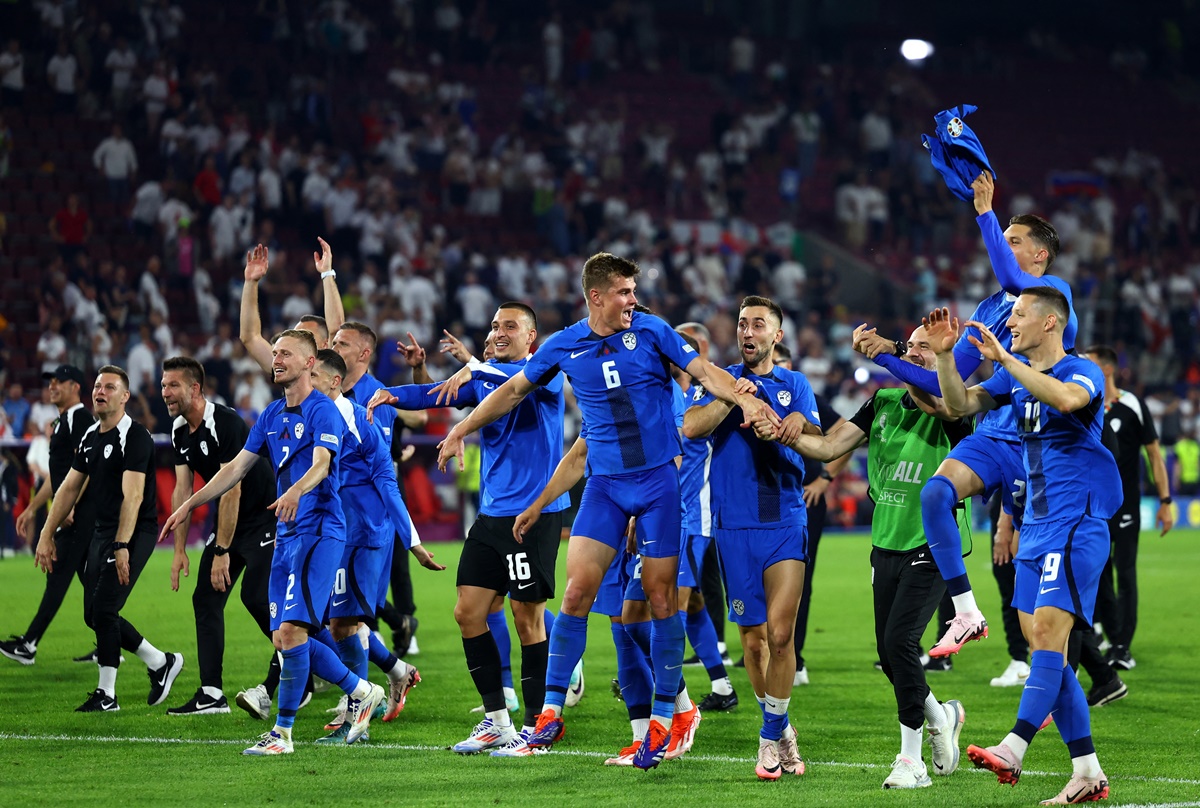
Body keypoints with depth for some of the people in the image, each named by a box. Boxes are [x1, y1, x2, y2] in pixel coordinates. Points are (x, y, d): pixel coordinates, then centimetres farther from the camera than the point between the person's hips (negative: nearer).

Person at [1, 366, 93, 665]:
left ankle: (28, 645, -11)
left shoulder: (81, 418, -10)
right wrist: (31, 510, 25)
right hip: (72, 513, 11)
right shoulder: (61, 423, 23)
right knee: (89, 576, 9)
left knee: (58, 575, -10)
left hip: (82, 508, -11)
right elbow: (57, 475, 27)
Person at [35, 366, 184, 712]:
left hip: (133, 534, -9)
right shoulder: (90, 437, 12)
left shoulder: (134, 437, -14)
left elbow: (133, 496, -22)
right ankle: (162, 663, 21)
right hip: (101, 533, 9)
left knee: (103, 609, -13)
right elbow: (69, 489, 19)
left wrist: (122, 546, -29)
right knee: (94, 615, 7)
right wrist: (46, 536, 16)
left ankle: (106, 694, -2)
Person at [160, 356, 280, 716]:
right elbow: (182, 490, 7)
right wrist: (180, 549, 2)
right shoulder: (180, 431, 3)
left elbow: (231, 490, -25)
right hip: (229, 519, 9)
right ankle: (211, 695, 1)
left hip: (265, 516, -9)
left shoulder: (225, 423, -24)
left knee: (256, 596, -18)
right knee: (205, 598, 1)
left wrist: (222, 552, -24)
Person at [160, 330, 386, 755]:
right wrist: (189, 504, 13)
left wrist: (296, 492, -46)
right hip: (285, 534, 9)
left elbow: (320, 465, -26)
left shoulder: (323, 411, -9)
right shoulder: (272, 414, 16)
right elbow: (237, 467, 19)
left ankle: (282, 732, -8)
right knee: (284, 638, 6)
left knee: (291, 631, -15)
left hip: (318, 531, -9)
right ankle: (361, 692, 22)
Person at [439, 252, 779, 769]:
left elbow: (705, 372, -5)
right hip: (605, 483, 1)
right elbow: (515, 389, 16)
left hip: (659, 478, -1)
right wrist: (462, 429, 18)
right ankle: (551, 712, -2)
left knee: (661, 597, -1)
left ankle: (663, 718, 9)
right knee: (577, 590, -10)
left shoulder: (651, 332, -1)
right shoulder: (565, 346, 3)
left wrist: (745, 400, -23)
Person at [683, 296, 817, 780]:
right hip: (734, 526, 1)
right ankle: (779, 728, 21)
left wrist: (780, 429, -27)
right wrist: (732, 397, -18)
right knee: (752, 637, 3)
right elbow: (690, 427, -8)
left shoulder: (794, 386, 11)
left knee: (780, 632, -13)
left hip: (786, 522, -1)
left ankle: (772, 735, -2)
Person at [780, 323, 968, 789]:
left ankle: (911, 760, -6)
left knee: (900, 640, -17)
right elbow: (830, 447, 5)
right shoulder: (884, 401, 9)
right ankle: (940, 717, 37)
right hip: (886, 543, 6)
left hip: (932, 546, -6)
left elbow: (932, 401, -34)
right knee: (888, 651, 8)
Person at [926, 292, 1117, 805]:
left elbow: (1066, 398, -31)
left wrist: (1004, 359, -29)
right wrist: (944, 356, -5)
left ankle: (1013, 749, -31)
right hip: (1035, 527, 8)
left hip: (1076, 526, -8)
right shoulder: (1015, 378, 15)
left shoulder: (1082, 371, -8)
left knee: (1047, 630, -20)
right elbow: (959, 406, 10)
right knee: (1042, 643, 3)